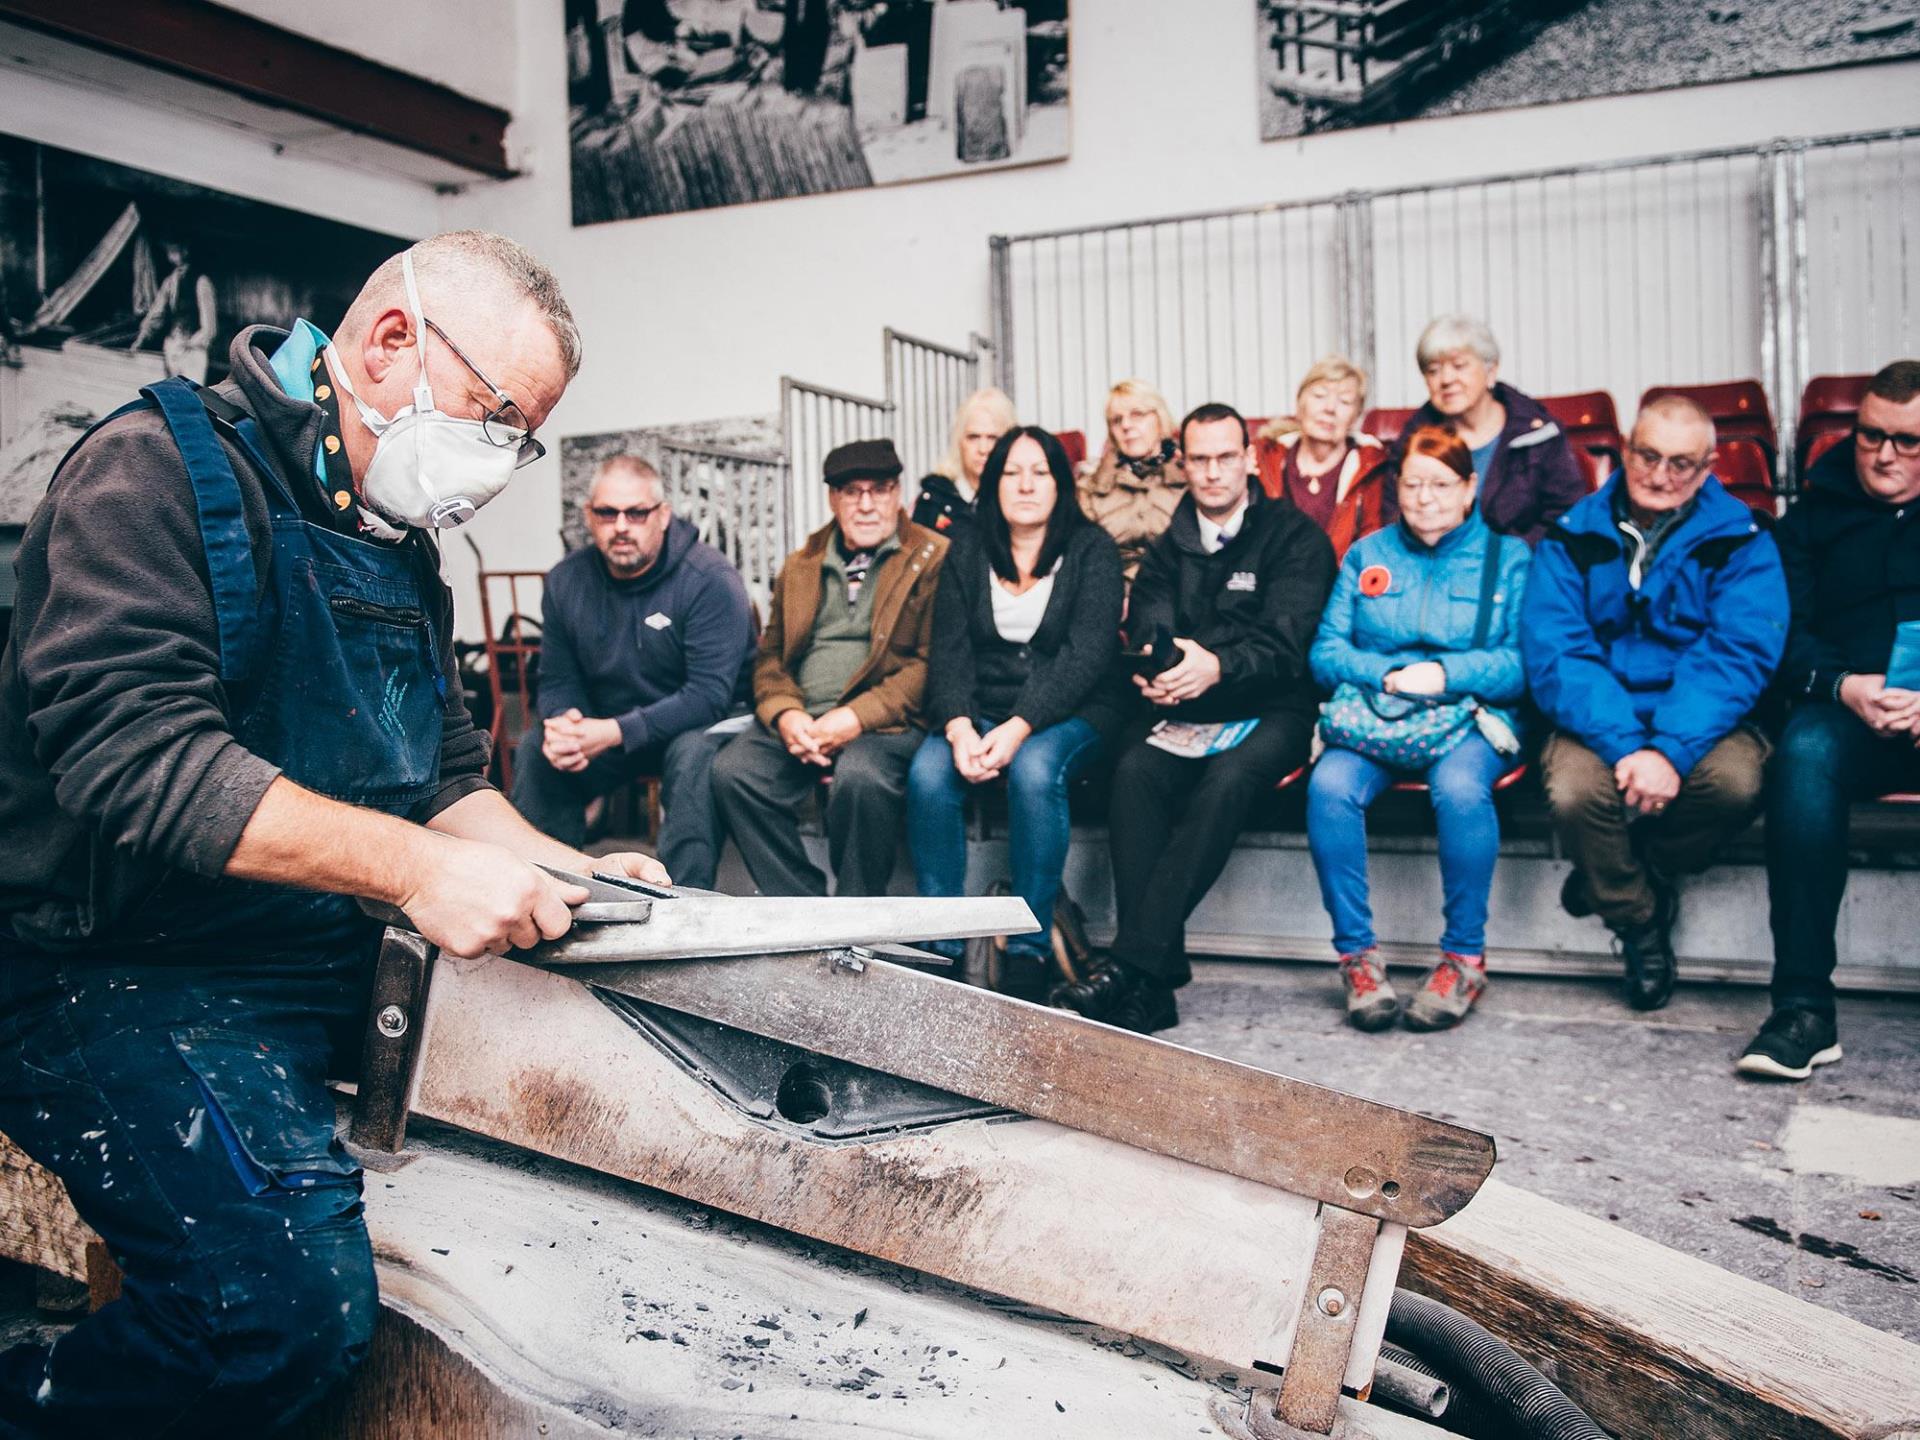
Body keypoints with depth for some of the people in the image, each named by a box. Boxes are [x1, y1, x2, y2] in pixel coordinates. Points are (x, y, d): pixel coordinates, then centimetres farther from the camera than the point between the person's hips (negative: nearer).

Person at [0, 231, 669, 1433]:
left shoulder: (403, 556, 17)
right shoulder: (162, 467, -10)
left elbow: (449, 779, 19)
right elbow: (131, 752, -23)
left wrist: (568, 874, 1)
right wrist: (415, 864, -27)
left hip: (337, 967, 9)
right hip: (127, 970, -8)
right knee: (296, 1303, -27)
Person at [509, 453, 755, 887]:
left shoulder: (710, 581, -20)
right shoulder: (566, 581, -3)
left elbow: (709, 693, -26)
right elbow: (557, 680, 3)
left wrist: (616, 732, -34)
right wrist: (563, 724, -23)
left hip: (701, 723, -5)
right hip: (605, 726, 5)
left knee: (694, 753, -37)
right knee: (534, 749, -19)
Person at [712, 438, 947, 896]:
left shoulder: (934, 558, 4)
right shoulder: (800, 566, 22)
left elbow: (933, 661, -5)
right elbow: (770, 653, 18)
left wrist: (859, 716, -15)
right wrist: (784, 713, -4)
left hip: (884, 721, -4)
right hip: (799, 724, 5)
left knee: (861, 776, -36)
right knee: (732, 769, -23)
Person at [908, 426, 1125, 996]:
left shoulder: (1091, 550, 1)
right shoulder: (967, 554, 12)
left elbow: (1087, 653, -11)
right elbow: (948, 651, 2)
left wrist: (1019, 728, -25)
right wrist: (958, 727, -19)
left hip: (1071, 713, -3)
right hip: (978, 710, 3)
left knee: (1035, 768, -35)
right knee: (928, 773, -27)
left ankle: (1030, 950, -25)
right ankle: (941, 947, -19)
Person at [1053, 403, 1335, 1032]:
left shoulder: (1295, 537, 4)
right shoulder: (1168, 549, 18)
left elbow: (1284, 643, -9)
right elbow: (1146, 631, 4)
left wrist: (1217, 666, -30)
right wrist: (1151, 669, -22)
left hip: (1270, 710, -3)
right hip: (1182, 710, 3)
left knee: (1225, 781, -36)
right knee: (1134, 772, -30)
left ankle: (1132, 965, -39)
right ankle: (1154, 983, -34)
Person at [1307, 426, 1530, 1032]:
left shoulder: (1508, 556, 9)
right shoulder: (1365, 555, 17)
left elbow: (1527, 662, -3)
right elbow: (1325, 652, 7)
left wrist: (1445, 674, -17)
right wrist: (1387, 676, -12)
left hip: (1471, 718, -2)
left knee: (1459, 788, -36)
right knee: (1329, 784, -31)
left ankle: (1464, 957, -19)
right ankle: (1357, 954, -20)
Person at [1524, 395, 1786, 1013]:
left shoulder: (1740, 540, 1)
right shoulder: (1572, 538, 3)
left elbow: (1739, 654, -12)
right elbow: (1554, 656, -9)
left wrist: (1671, 749, -28)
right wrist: (1627, 746, -24)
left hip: (1701, 721, 0)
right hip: (1601, 722, 0)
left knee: (1736, 781, -32)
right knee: (1573, 793, -31)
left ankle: (1612, 882, -2)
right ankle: (1637, 918, 1)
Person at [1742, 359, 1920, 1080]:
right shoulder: (1818, 513, 21)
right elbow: (1784, 632, 11)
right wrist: (1842, 685, -11)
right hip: (1851, 715, 1)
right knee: (1804, 751, -35)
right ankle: (1804, 1006, -35)